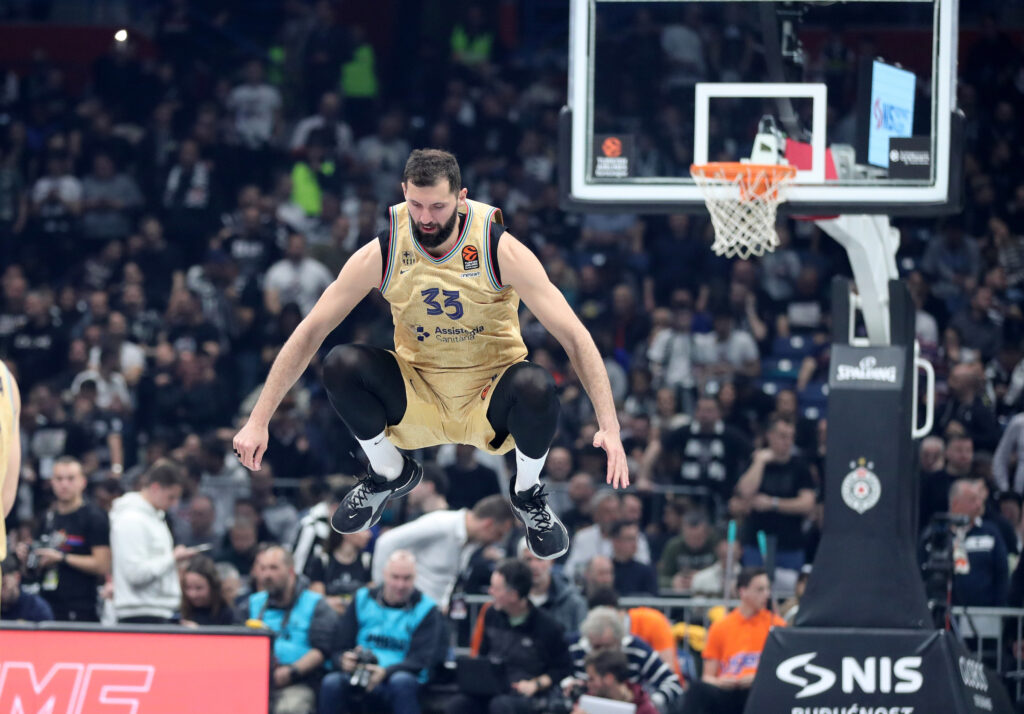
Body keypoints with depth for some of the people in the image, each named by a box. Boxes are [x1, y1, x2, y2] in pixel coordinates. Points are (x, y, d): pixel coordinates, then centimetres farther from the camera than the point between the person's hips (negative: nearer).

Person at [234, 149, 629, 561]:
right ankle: (390, 475, 5)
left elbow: (573, 335, -19)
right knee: (341, 367, -26)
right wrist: (258, 421, -12)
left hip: (489, 402, -2)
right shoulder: (381, 255, -14)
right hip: (418, 398, 2)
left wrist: (609, 426, -30)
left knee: (535, 388, -36)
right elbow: (310, 333, -7)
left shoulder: (499, 250, -19)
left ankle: (527, 493, -2)